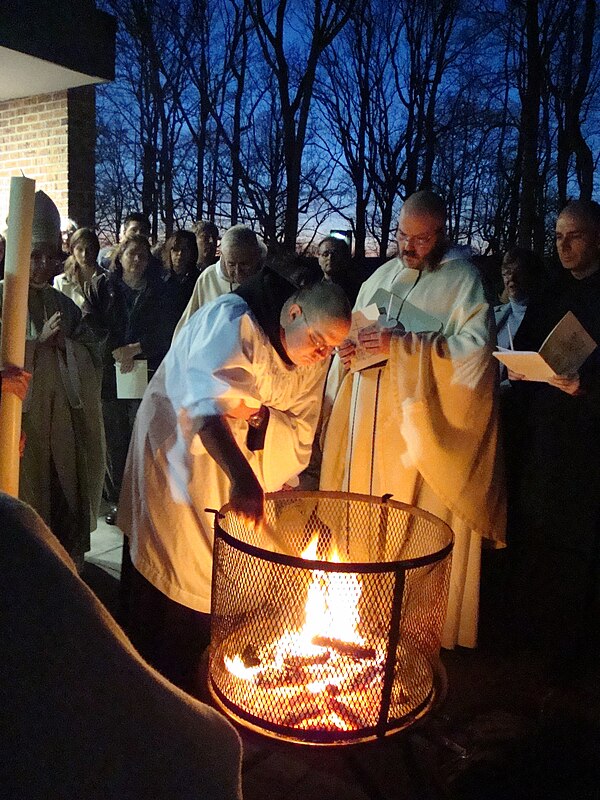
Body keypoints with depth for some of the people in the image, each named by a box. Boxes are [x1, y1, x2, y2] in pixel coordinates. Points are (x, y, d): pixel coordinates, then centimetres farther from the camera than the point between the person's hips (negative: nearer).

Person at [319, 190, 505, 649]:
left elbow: (476, 348, -15)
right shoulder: (383, 275, 14)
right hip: (368, 424, 6)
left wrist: (405, 346, -21)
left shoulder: (462, 279, -3)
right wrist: (347, 350, 1)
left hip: (422, 429, -5)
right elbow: (354, 333, 23)